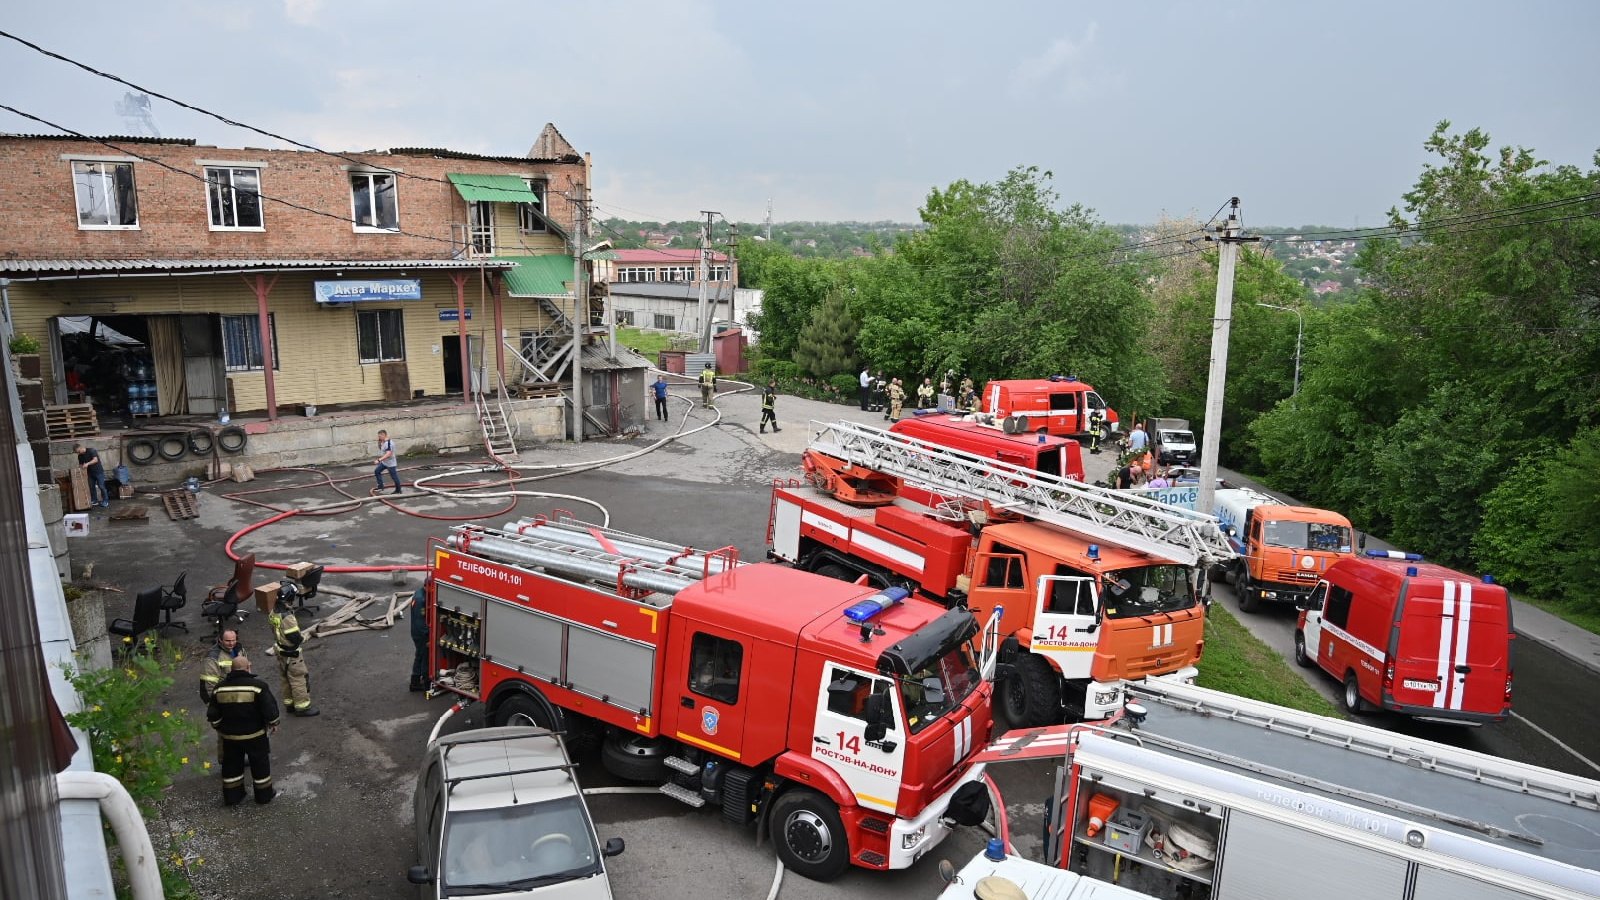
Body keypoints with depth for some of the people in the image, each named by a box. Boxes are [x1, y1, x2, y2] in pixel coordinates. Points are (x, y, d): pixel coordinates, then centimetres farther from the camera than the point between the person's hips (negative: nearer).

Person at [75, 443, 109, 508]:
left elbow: (95, 460, -27)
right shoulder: (80, 456, 3)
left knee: (101, 486, -6)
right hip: (90, 473, 6)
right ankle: (94, 501, 16)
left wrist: (87, 464, -38)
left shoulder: (91, 450, -16)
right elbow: (81, 464, 11)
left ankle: (105, 501, 2)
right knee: (91, 487, 6)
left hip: (98, 471, -6)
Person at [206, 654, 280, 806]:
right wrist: (274, 723, 1)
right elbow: (270, 709, -19)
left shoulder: (220, 688, -5)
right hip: (254, 736, -3)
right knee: (260, 764, 13)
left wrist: (219, 728, 20)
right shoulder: (258, 686, -19)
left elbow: (213, 715, 2)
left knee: (231, 765, 20)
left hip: (229, 736, 4)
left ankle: (231, 795, 30)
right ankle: (264, 794, 24)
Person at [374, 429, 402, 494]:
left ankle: (398, 491, 15)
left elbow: (388, 454, -36)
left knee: (394, 477, 2)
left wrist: (379, 460, -40)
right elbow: (380, 448, 24)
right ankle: (381, 486, 17)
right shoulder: (383, 442, 4)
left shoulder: (389, 443, -27)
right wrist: (379, 441, 4)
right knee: (377, 471, 12)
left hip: (390, 464, -10)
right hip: (384, 462, 10)